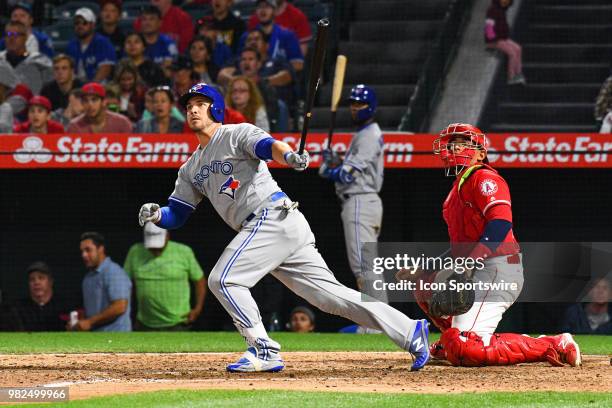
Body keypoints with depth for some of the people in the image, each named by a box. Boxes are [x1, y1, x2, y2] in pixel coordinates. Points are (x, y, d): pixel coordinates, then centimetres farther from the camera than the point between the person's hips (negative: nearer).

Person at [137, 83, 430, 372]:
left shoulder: (237, 134, 1)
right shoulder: (191, 169, 24)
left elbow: (268, 146, -19)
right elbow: (176, 215, 22)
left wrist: (289, 156, -42)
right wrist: (155, 215, -1)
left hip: (273, 216, -8)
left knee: (222, 279, -14)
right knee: (330, 295, 2)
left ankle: (264, 351, -12)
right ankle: (411, 333, 1)